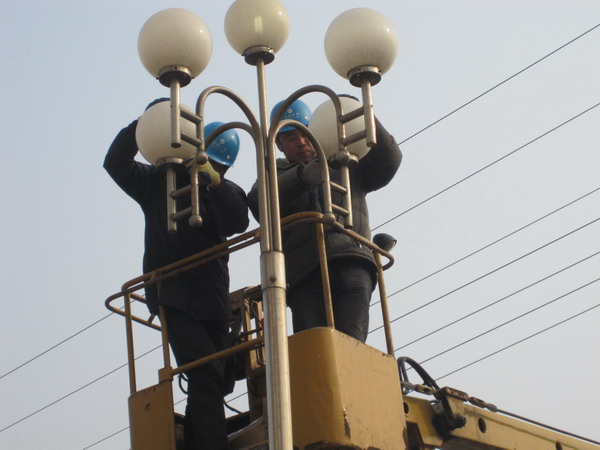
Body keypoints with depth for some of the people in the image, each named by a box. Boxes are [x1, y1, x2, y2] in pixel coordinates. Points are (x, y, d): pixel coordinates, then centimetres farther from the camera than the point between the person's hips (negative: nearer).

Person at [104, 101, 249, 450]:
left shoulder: (226, 192, 11)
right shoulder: (159, 181, 9)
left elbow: (238, 222, -10)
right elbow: (116, 163, 0)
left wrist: (212, 179, -22)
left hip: (213, 300, 4)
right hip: (171, 296, -4)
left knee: (210, 381, 4)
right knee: (205, 374, -20)